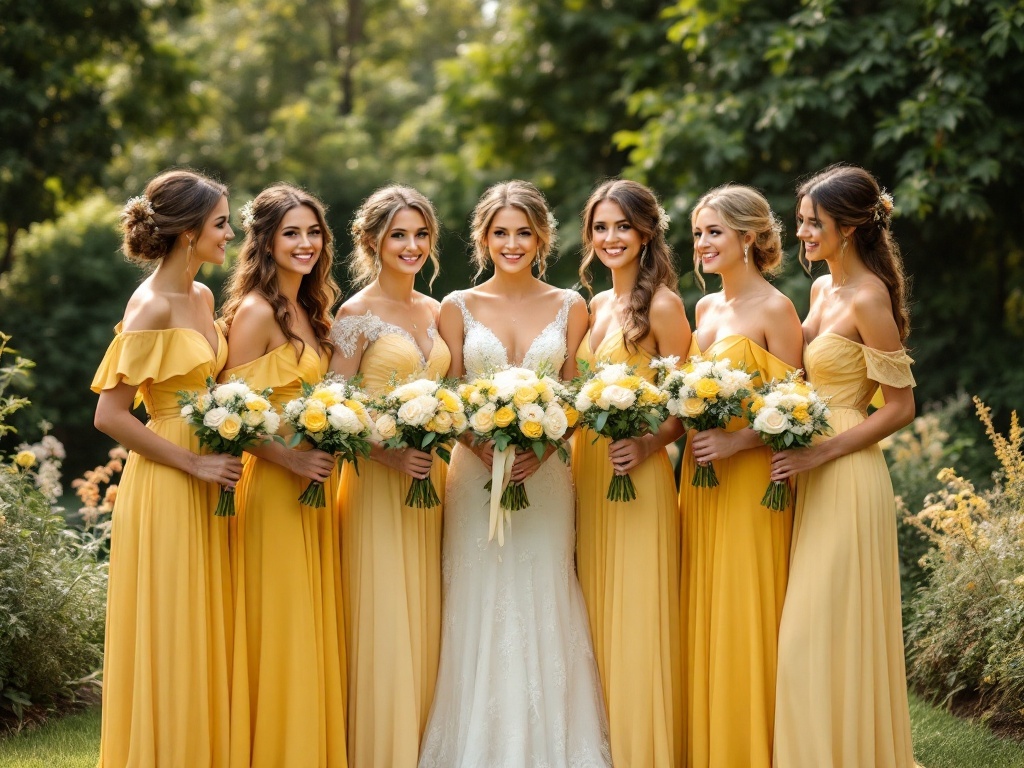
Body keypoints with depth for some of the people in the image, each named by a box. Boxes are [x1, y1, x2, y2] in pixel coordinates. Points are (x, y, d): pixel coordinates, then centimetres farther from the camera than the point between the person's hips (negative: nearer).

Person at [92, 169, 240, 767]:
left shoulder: (202, 297, 10)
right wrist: (194, 463, -16)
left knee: (206, 643, 13)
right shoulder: (152, 308, -15)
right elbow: (110, 415, -18)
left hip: (206, 490, 8)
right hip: (165, 491, -8)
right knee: (169, 647, 0)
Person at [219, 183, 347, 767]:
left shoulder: (310, 311, 14)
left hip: (317, 485, 8)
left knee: (317, 627, 10)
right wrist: (293, 461, -20)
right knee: (280, 630, -4)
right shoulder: (256, 311, -11)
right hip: (275, 488, -8)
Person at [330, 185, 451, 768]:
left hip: (431, 478, 6)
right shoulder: (357, 314, -6)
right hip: (377, 479, -6)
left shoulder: (435, 312, 12)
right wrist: (392, 455, -19)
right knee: (385, 626, -5)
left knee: (425, 622, 8)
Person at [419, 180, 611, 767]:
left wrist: (541, 447, -14)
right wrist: (484, 447, -14)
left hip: (546, 473, 0)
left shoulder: (569, 306, 7)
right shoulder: (459, 307, 5)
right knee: (480, 604, 0)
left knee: (544, 603, 1)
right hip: (476, 472, 0)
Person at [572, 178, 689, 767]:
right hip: (586, 473, 7)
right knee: (596, 618, 10)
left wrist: (646, 446, -24)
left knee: (636, 622, -4)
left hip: (638, 477, -7)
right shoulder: (595, 306, 14)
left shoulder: (661, 305, -8)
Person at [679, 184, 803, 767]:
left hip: (749, 478, -7)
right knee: (701, 616, 9)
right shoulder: (706, 308, 13)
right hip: (698, 475, 7)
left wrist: (734, 442, -22)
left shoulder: (775, 309, -9)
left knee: (744, 617, -3)